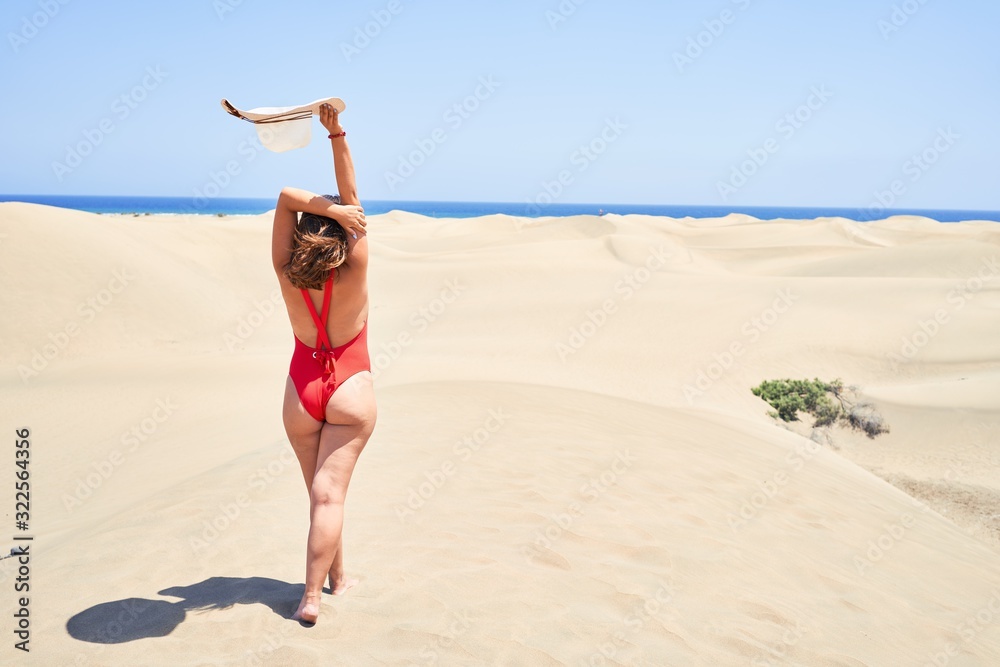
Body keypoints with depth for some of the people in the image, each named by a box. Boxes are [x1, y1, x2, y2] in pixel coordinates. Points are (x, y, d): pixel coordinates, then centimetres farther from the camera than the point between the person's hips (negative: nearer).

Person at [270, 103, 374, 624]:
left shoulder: (287, 275, -13)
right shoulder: (353, 274, -17)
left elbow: (286, 197, -13)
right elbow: (351, 196, -13)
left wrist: (324, 207, -27)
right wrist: (336, 133, -12)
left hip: (302, 390, 2)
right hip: (350, 391, -2)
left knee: (320, 492, 14)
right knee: (329, 493, -2)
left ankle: (336, 577, 27)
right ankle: (312, 594, -8)